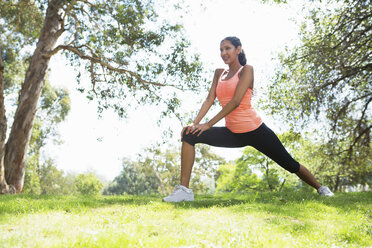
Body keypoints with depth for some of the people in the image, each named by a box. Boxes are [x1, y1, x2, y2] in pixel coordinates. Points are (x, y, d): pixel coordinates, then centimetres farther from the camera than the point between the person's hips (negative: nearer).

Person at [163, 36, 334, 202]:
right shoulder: (219, 73, 13)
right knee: (189, 135, -13)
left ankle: (320, 188, 32)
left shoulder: (246, 70, -5)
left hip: (254, 131, -5)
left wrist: (209, 124, -22)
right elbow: (209, 99, 4)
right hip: (232, 133, 5)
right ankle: (184, 190, -15)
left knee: (290, 165, 4)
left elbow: (236, 101, -17)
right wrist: (195, 123, -13)